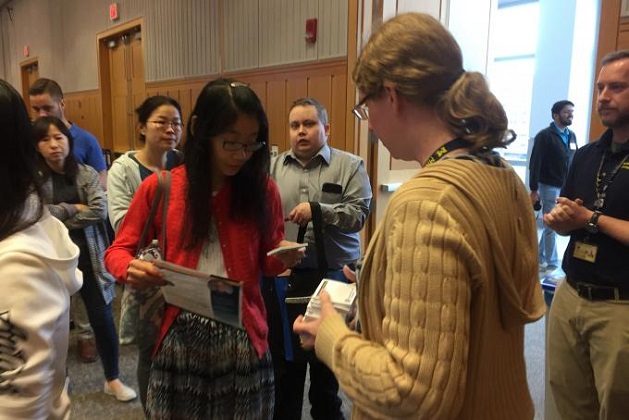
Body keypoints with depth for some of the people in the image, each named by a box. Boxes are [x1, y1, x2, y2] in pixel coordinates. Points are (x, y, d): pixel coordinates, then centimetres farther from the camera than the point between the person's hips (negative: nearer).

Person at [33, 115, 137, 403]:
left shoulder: (87, 174, 0)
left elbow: (100, 210, -13)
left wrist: (57, 215, -12)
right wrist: (74, 209, -12)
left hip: (88, 258, 1)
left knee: (103, 320, 5)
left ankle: (112, 379, 24)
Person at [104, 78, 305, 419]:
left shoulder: (263, 189, -1)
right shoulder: (158, 188, -3)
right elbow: (117, 250, 6)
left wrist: (283, 259, -14)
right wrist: (131, 269, -17)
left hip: (242, 338, 1)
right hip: (178, 336, 0)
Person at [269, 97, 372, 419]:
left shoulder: (349, 166, 1)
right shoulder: (274, 168, 8)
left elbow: (359, 213, -8)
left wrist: (319, 209, -20)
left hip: (333, 276, -1)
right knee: (285, 353, 15)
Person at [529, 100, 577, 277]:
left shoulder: (571, 136, 11)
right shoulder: (545, 135, -9)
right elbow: (535, 164, -12)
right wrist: (534, 190, -15)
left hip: (566, 188, 6)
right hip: (550, 187, -6)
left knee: (550, 226, 13)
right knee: (551, 227, 0)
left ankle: (540, 260, 26)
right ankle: (552, 265, 11)